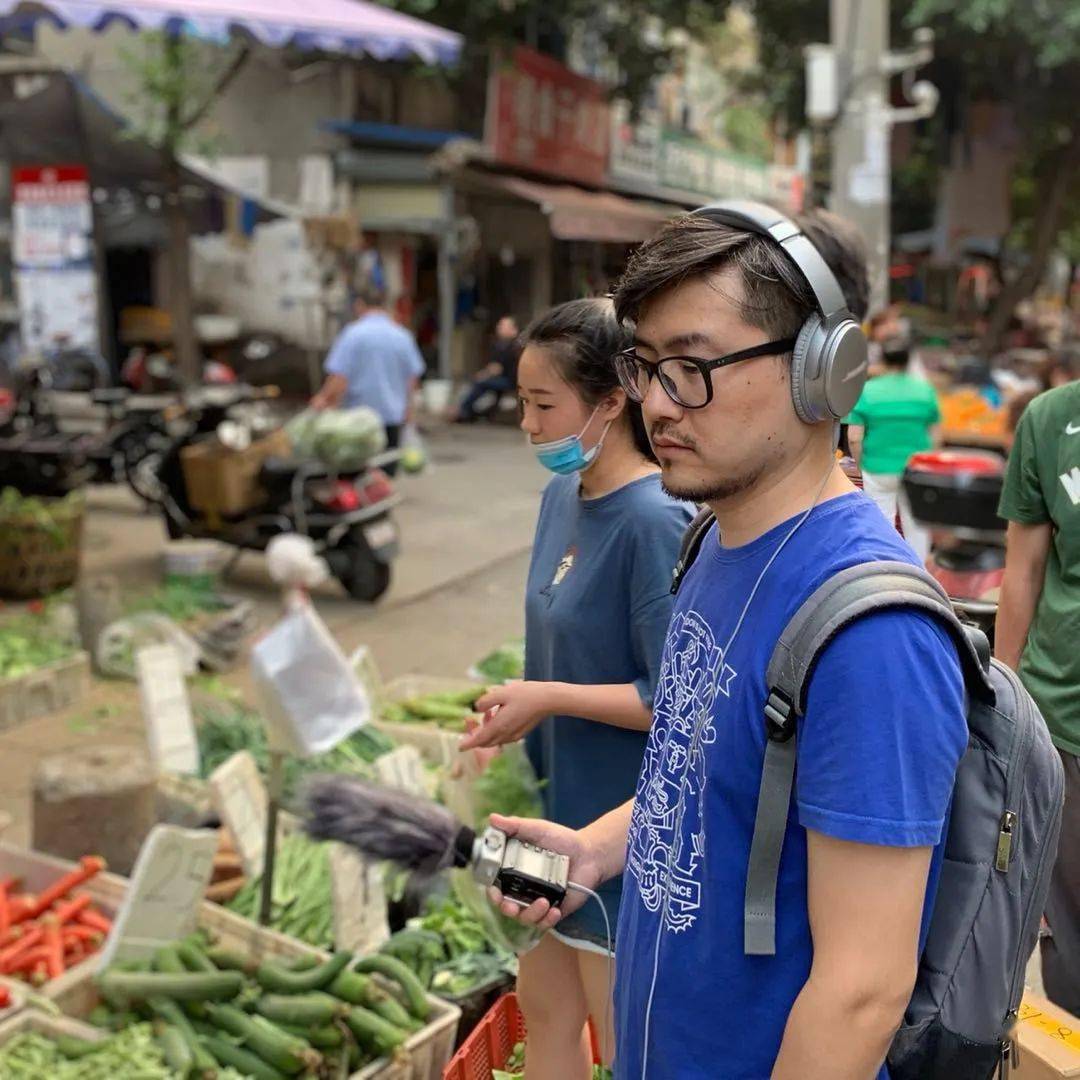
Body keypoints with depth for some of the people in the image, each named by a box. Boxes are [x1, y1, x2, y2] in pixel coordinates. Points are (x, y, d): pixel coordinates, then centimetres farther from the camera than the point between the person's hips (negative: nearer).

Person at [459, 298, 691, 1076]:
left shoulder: (652, 522, -24)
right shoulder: (564, 494, 1)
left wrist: (549, 698, -21)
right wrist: (514, 717, 4)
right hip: (556, 808, 8)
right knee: (544, 1009, 23)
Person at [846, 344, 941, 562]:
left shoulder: (867, 391, -6)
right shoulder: (925, 390, -1)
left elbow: (854, 437, -8)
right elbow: (936, 436, 3)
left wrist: (861, 465, 7)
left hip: (878, 470, -1)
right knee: (916, 526, 12)